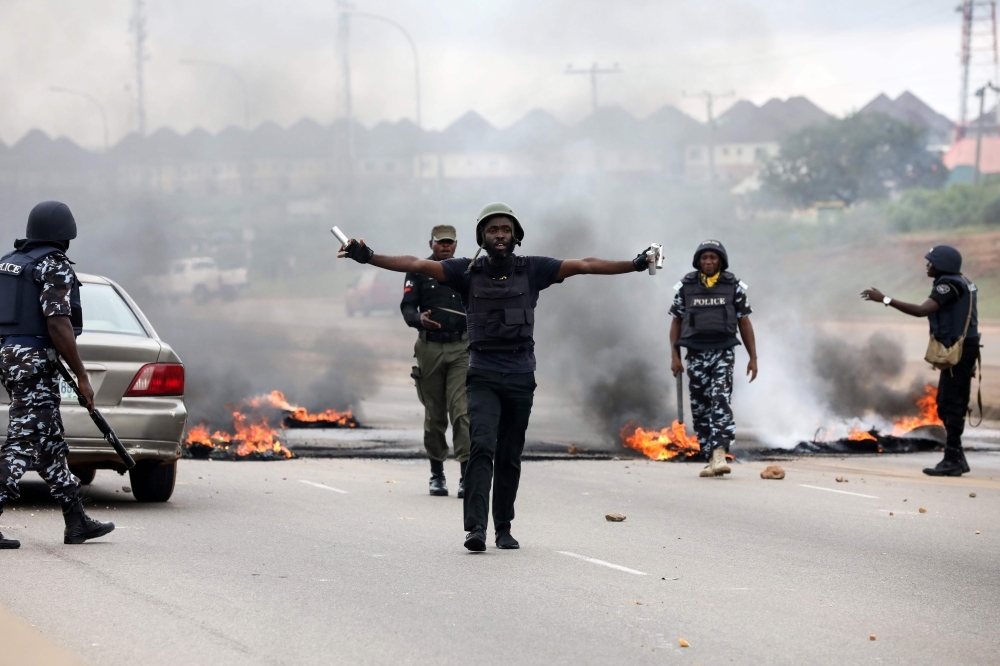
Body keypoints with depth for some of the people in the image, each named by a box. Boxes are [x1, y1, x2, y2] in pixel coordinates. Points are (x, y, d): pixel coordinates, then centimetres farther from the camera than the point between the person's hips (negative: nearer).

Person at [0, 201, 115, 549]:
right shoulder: (55, 266, -12)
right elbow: (58, 324, -19)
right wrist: (82, 376, -15)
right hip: (36, 362, -9)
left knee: (49, 444, 13)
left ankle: (77, 521, 19)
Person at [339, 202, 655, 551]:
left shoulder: (532, 269, 4)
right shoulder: (468, 271, 2)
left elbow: (584, 266, 1)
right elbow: (417, 265, -5)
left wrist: (634, 265, -4)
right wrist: (369, 258, -15)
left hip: (521, 375, 1)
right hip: (482, 374, -1)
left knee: (509, 457, 7)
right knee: (482, 447, -17)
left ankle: (504, 528, 17)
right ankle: (475, 527, -23)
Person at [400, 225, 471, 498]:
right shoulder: (418, 272, 5)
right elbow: (407, 306, -2)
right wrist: (419, 319, -24)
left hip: (461, 348, 0)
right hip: (430, 348, 0)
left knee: (462, 411, -12)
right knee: (434, 414, 7)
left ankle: (467, 475, -17)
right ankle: (437, 474, 19)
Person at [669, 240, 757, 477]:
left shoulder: (733, 286, 3)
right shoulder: (685, 287, 5)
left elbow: (744, 323, 7)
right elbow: (676, 322, 9)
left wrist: (753, 357, 4)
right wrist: (674, 356, 1)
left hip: (723, 353, -2)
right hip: (696, 353, 2)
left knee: (721, 401, -18)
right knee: (700, 408, 3)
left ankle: (720, 455, -27)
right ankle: (710, 458, 11)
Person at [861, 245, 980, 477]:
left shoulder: (949, 285, -16)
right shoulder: (961, 282, 15)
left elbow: (921, 310, -26)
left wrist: (885, 300, -26)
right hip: (963, 349, 10)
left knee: (951, 405, -8)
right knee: (947, 405, 15)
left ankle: (952, 460, -8)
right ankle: (956, 458, 18)